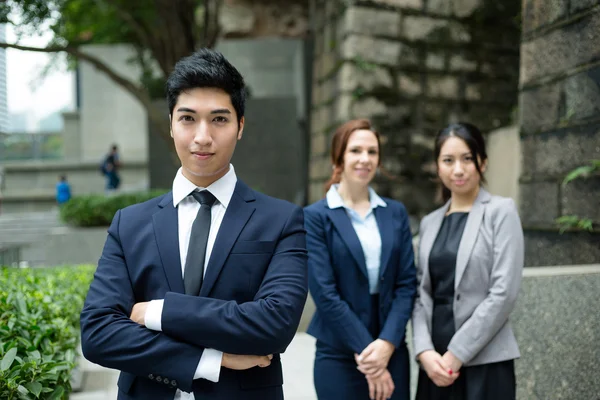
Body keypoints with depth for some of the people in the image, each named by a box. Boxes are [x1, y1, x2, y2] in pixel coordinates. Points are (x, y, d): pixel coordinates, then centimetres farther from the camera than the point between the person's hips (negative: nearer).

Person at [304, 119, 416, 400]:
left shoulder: (396, 213, 7)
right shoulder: (315, 217, -6)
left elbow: (407, 283, 3)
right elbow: (325, 293, -11)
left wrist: (387, 342, -9)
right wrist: (365, 349, -12)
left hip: (392, 352, 4)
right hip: (339, 356, -3)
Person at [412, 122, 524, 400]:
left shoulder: (501, 211, -4)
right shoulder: (429, 222, 11)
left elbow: (503, 293, -12)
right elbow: (421, 293, 8)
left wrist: (456, 354, -13)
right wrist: (425, 351, -7)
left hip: (484, 361, -4)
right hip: (436, 362, 4)